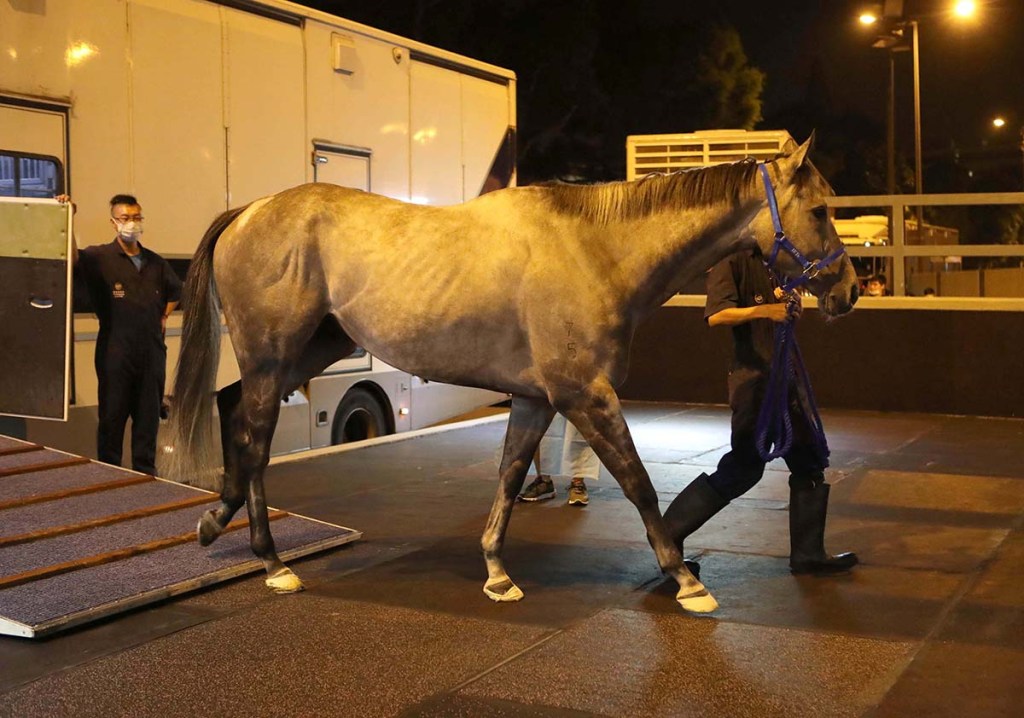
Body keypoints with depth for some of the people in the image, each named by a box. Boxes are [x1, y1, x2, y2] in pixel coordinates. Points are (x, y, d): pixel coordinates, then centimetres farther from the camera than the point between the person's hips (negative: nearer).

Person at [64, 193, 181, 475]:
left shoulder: (155, 262, 10)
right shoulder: (100, 257, -5)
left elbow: (176, 290, 27)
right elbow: (73, 259, -27)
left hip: (152, 351, 4)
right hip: (116, 353, -4)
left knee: (149, 416, 11)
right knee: (112, 417, 4)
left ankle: (146, 471, 22)